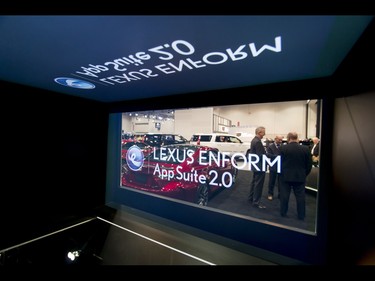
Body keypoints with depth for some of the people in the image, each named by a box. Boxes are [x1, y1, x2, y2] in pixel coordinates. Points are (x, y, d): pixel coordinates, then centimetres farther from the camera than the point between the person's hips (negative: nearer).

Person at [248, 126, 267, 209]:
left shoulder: (254, 140, 10)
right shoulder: (258, 142, -22)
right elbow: (261, 155, -25)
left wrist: (266, 153, 6)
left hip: (255, 165, 10)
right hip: (259, 166, -10)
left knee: (254, 182, 19)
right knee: (258, 184, 0)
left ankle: (251, 198, 30)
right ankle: (256, 202, 10)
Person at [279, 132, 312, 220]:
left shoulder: (282, 148, -11)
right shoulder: (305, 149, -5)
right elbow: (309, 164, 0)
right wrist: (305, 174, 14)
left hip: (285, 176, -1)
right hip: (300, 176, 1)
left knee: (284, 195, 9)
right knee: (300, 196, 12)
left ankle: (283, 213, 19)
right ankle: (301, 215, 20)